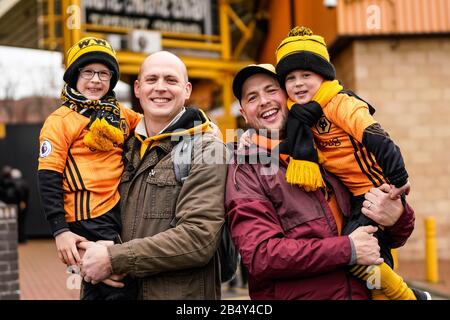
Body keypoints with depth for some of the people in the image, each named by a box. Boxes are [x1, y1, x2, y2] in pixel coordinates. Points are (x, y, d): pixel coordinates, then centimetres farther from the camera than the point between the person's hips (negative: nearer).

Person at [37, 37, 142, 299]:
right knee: (120, 289, -8)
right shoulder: (60, 121, -4)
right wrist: (60, 230, -16)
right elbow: (48, 179, -8)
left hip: (122, 212, 6)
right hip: (90, 219, -6)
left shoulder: (121, 114, 12)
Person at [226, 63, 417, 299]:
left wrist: (398, 218, -10)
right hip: (293, 295, -4)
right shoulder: (246, 169, -5)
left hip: (360, 292, 4)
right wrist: (348, 249, -17)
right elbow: (260, 256, -18)